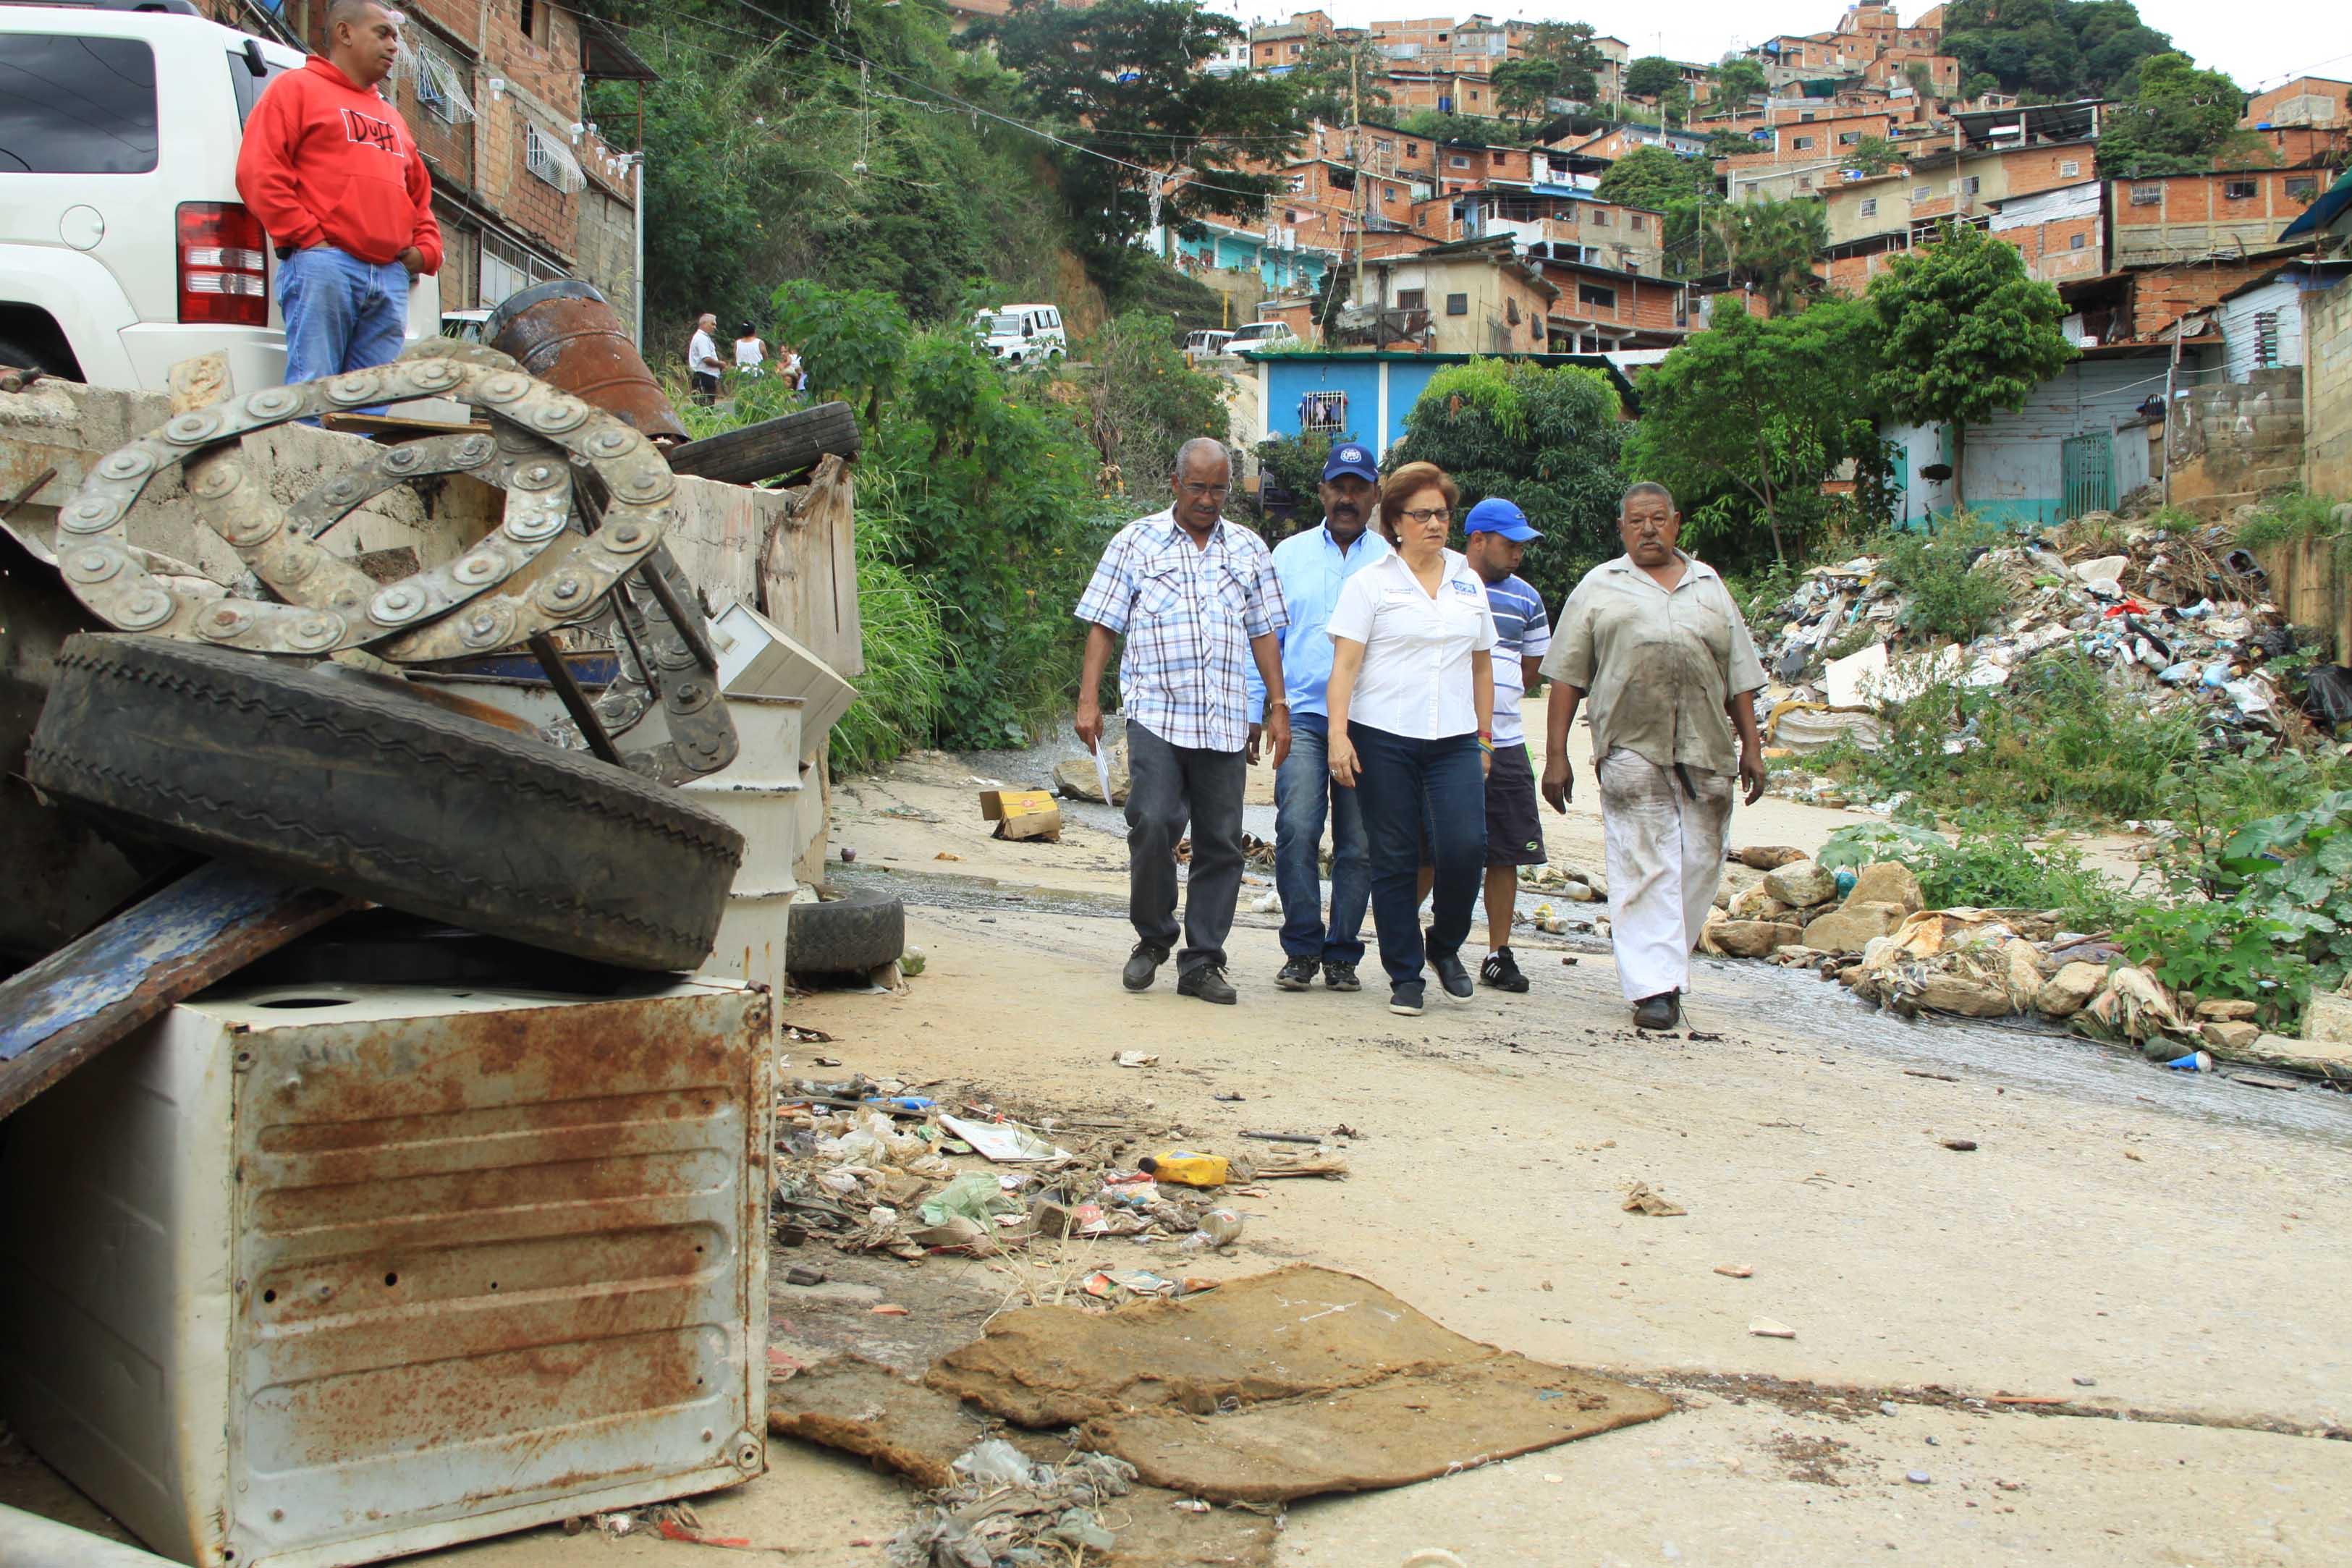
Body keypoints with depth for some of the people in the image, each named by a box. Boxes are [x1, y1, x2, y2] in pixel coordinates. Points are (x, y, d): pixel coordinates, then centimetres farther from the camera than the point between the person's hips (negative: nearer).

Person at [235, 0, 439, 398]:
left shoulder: (392, 117, 31)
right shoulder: (297, 88, 10)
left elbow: (420, 194, 34)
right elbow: (259, 173, -3)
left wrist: (425, 249, 14)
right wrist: (309, 239, -11)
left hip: (393, 276, 6)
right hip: (323, 265, -6)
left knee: (373, 405, -1)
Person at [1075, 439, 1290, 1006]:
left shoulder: (1248, 549, 15)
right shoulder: (1137, 541, 8)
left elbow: (1264, 633, 16)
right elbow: (1103, 625, 6)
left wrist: (1278, 707, 9)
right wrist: (1088, 698, -3)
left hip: (1227, 720, 3)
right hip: (1156, 712, -3)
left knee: (1220, 841, 1)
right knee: (1153, 822, -17)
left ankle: (1202, 963, 9)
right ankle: (1153, 938, 6)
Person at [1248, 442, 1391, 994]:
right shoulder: (1288, 555, 12)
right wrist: (1254, 714, 8)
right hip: (1303, 716, 0)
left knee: (1359, 844, 1)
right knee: (1297, 830, -13)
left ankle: (1342, 953, 13)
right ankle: (1302, 948, 0)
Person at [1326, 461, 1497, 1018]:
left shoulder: (1469, 582, 15)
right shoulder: (1371, 583, 2)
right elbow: (1345, 662, -5)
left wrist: (1485, 736, 17)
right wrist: (1337, 735, -15)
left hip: (1454, 742, 3)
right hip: (1383, 739, -3)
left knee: (1465, 847, -11)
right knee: (1394, 860, 1)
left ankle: (1445, 946, 15)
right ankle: (1404, 976, 12)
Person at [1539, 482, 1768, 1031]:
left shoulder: (1709, 585, 20)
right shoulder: (1600, 587, 12)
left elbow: (1739, 675, 20)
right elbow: (1567, 677, 7)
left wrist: (1752, 746, 13)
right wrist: (1556, 755, 1)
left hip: (1706, 751, 3)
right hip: (1631, 750, -3)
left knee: (1700, 866, 3)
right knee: (1644, 867, -7)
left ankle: (1665, 964, 19)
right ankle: (1653, 988, -6)